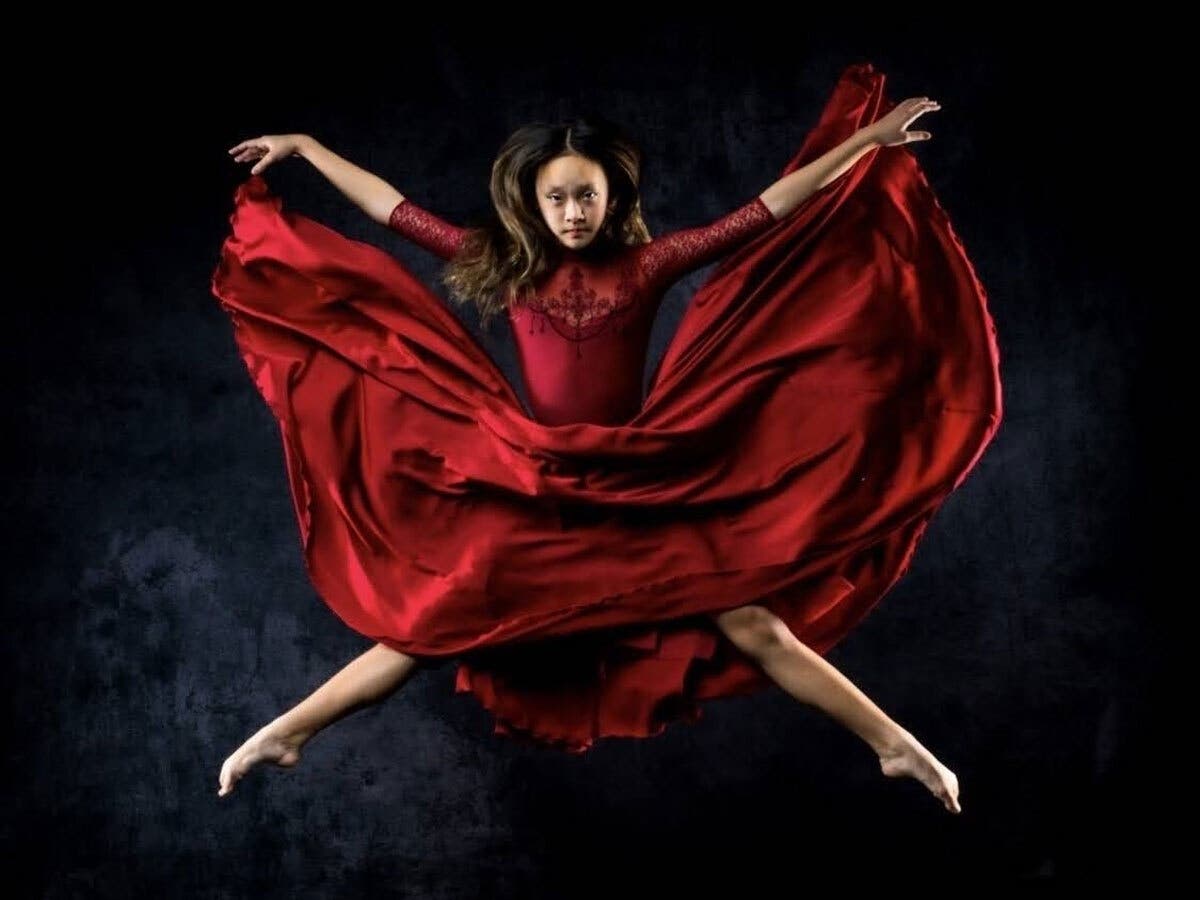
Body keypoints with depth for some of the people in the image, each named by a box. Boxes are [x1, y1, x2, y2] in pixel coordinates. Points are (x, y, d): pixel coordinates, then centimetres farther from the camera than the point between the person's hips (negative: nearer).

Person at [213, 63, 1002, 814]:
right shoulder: (506, 265, 2)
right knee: (427, 631, 2)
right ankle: (284, 734, 13)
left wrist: (870, 139, -6)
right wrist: (304, 146, 13)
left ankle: (896, 745, 5)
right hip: (532, 492, 1)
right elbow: (394, 208, 8)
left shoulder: (648, 263, -2)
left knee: (754, 628, -5)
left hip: (640, 489, -1)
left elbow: (769, 211, -4)